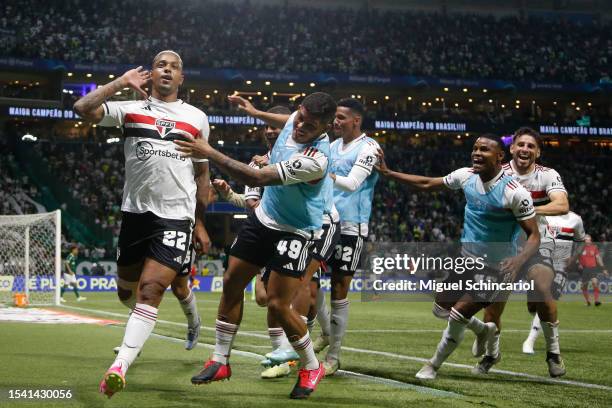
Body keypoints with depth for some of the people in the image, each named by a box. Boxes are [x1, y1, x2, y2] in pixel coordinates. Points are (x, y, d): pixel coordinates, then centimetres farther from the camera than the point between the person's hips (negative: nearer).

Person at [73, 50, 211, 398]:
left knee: (151, 288, -17)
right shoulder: (131, 109, 5)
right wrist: (121, 82, -5)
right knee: (127, 291, 14)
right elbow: (84, 108, -12)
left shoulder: (197, 118, 10)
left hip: (176, 216, -2)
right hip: (136, 211, 2)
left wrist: (200, 222, 14)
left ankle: (121, 365, -20)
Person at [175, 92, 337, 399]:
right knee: (232, 283, 8)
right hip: (263, 217, 8)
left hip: (296, 233, -8)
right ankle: (220, 361, 20)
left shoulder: (314, 159, -35)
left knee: (277, 304, -11)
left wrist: (209, 153, -36)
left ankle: (312, 368, 12)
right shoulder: (296, 120, -10)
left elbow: (256, 178, -37)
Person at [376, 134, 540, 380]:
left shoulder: (515, 193, -23)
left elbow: (534, 235, -19)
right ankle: (483, 330, 41)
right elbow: (427, 184, 10)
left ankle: (433, 366, 14)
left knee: (457, 316, -11)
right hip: (467, 258, 7)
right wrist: (387, 173, 8)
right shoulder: (466, 176, -4)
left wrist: (519, 259, -38)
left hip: (496, 269, -7)